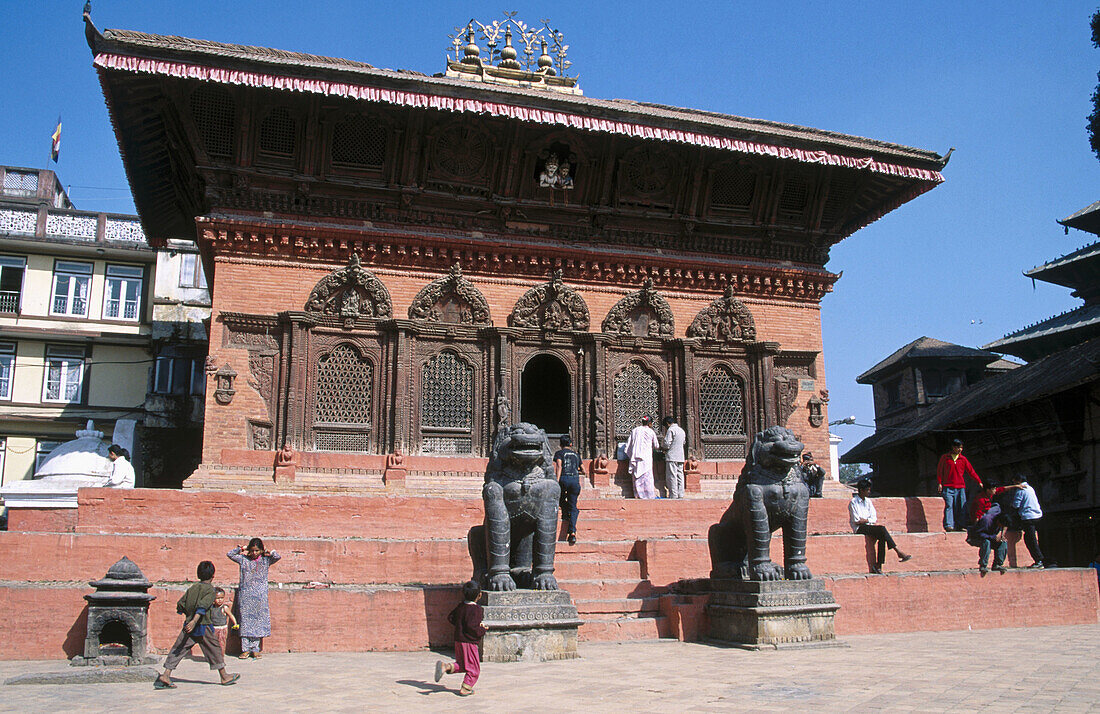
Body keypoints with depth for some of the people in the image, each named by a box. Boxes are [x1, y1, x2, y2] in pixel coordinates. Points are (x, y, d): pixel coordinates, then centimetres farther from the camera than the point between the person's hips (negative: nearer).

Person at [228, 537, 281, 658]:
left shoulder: (265, 560, 7)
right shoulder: (243, 560, 9)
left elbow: (277, 557, -6)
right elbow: (230, 554, 8)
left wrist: (268, 552, 5)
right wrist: (240, 548, 6)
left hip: (260, 596, 0)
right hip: (245, 595, 0)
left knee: (258, 622, 0)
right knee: (245, 621, -2)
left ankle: (255, 649, 5)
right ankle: (246, 649, 2)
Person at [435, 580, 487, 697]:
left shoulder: (460, 606, 5)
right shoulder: (476, 609, -18)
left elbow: (450, 618, 13)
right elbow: (472, 627, -25)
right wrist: (483, 630, -10)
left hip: (458, 640, 7)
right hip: (469, 642, -7)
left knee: (461, 664, 20)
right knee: (474, 668, 7)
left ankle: (445, 666, -2)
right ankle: (465, 689, 8)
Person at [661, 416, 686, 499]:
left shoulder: (671, 430, -9)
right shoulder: (682, 430, 17)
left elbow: (667, 444, -15)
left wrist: (662, 445, 7)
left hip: (672, 457, -8)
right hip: (680, 457, 8)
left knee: (672, 477, -6)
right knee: (680, 476, 8)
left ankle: (673, 496, -9)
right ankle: (680, 495, 7)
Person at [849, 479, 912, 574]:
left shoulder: (868, 501, 17)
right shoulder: (853, 502, -4)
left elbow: (874, 518, 10)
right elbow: (857, 521, -11)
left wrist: (865, 520, -6)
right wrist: (869, 520, -3)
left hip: (869, 527, 6)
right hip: (859, 528, -6)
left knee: (882, 538, -25)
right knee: (882, 529, -28)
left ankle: (878, 566, -26)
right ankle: (899, 552, -26)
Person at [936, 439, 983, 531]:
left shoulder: (963, 459, 12)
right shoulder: (945, 458, 8)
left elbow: (971, 471, 12)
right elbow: (939, 471, 10)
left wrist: (979, 481, 4)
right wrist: (939, 483, 1)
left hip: (960, 487, 3)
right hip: (948, 487, -2)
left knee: (962, 506, -4)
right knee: (949, 505, -13)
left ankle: (959, 525, -2)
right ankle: (948, 525, -18)